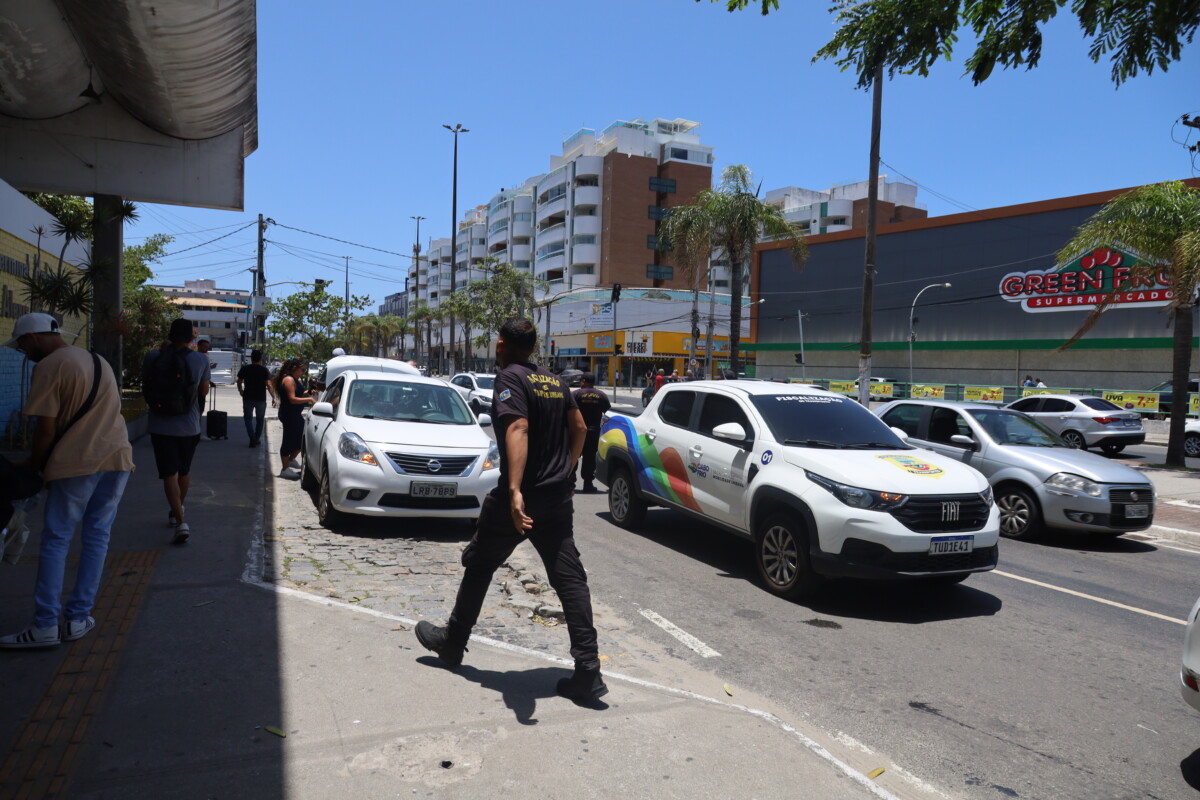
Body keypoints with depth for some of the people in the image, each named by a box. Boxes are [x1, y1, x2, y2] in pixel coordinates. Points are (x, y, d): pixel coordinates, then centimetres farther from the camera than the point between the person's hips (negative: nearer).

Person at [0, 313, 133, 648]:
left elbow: (46, 428, -9)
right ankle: (78, 618, 13)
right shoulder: (99, 361, 19)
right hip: (117, 456, 7)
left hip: (77, 461, -7)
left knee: (55, 541, 2)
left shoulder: (49, 367, -6)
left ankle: (46, 625, 3)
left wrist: (35, 468, 5)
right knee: (96, 538, 9)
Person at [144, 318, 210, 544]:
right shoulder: (201, 360, -8)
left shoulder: (153, 357, -7)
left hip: (161, 426, -1)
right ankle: (177, 512, 37)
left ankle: (181, 522, -16)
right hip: (189, 426, 1)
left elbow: (145, 387, 8)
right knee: (184, 471, 21)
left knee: (169, 474, -2)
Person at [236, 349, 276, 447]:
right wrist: (273, 398, -13)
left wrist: (241, 391, 25)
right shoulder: (264, 370, -8)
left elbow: (239, 382, 6)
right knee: (260, 419, 16)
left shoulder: (244, 369, -1)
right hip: (261, 399, -1)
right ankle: (257, 439, 19)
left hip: (248, 398, 1)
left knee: (248, 418, 8)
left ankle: (252, 438, -9)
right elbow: (269, 385, -16)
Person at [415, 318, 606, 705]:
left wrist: (515, 490, -34)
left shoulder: (510, 377, -10)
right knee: (570, 579, 3)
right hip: (558, 498, 6)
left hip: (518, 498, -6)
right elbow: (579, 428, 17)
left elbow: (517, 429, -25)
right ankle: (588, 672, -1)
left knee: (479, 566, 15)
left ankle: (453, 642, 32)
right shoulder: (554, 381, 12)